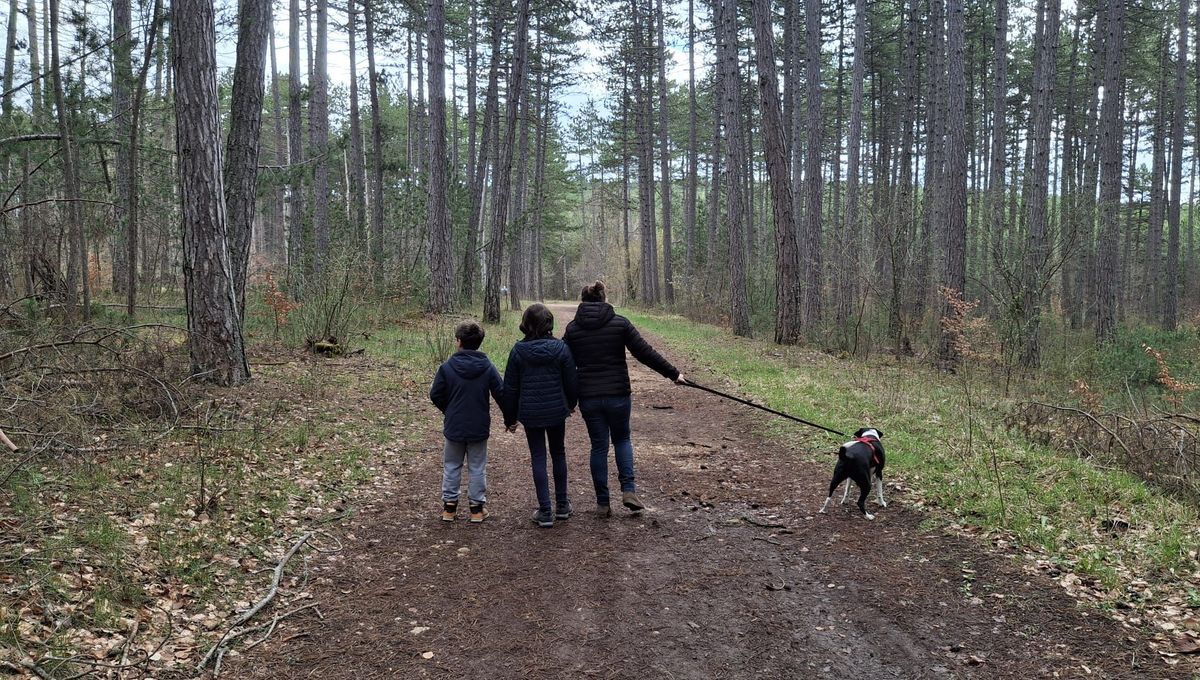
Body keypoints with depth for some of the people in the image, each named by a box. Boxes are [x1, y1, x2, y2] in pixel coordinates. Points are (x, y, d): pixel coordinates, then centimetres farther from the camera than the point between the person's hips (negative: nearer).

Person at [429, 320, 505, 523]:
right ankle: (477, 507, 15)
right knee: (477, 467, 11)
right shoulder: (488, 368, -8)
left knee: (451, 466, 16)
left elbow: (435, 395, -5)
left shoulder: (447, 367, -11)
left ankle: (449, 505, 19)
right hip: (479, 428, 0)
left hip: (453, 427, 0)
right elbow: (502, 395, -7)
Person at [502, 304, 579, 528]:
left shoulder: (518, 350, -7)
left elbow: (510, 388, -2)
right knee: (558, 454, 18)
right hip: (556, 411, 1)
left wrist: (510, 417, 9)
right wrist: (571, 403, 20)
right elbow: (571, 381, -1)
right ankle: (562, 505, 26)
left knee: (538, 458, 6)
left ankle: (545, 512, 5)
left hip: (530, 413, -1)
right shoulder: (560, 348, -7)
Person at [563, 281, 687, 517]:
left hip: (588, 397, 1)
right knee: (622, 439, 19)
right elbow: (645, 353, -5)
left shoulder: (573, 329, 1)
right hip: (618, 395, -1)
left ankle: (602, 503, 12)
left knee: (598, 446, 10)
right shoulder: (620, 323, -3)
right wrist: (673, 373, 2)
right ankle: (628, 490, 2)